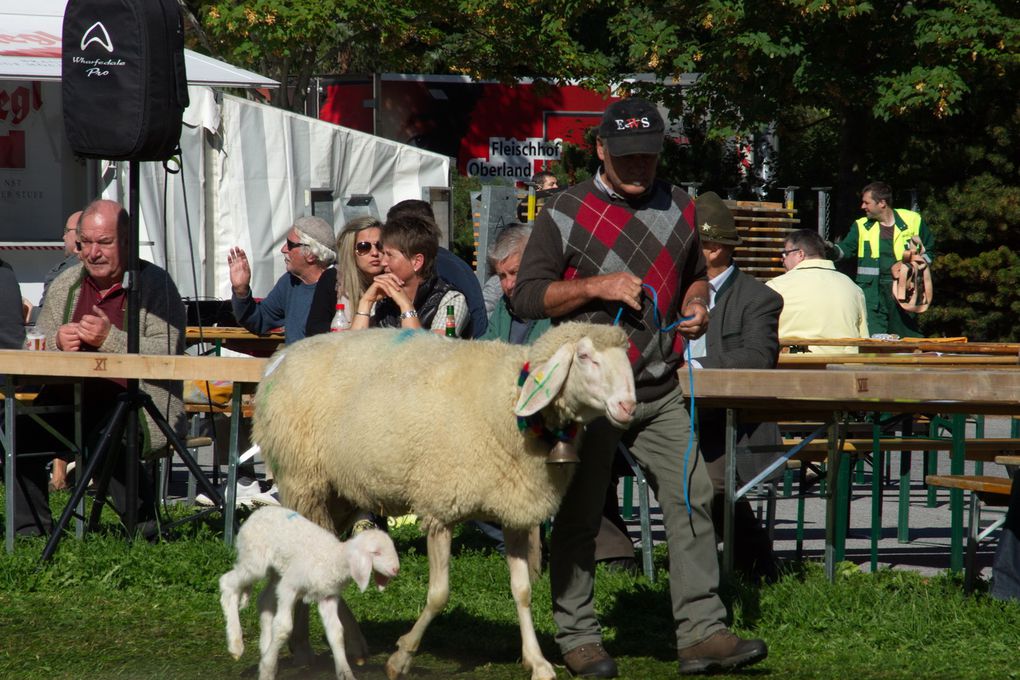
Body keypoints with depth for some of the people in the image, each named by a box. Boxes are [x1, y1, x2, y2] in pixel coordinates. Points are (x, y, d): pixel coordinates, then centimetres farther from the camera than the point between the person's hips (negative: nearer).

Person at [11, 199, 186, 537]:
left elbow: (168, 353, -13)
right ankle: (31, 531, -8)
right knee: (21, 430, -19)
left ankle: (144, 525, -13)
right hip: (70, 400, 5)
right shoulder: (64, 284, 16)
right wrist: (57, 342, -6)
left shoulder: (155, 284, -1)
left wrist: (110, 339, -23)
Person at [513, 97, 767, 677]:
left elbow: (695, 274, 26)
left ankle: (702, 633, -6)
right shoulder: (565, 213, -3)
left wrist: (697, 303, 4)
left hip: (660, 390, 4)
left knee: (692, 499, -6)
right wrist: (596, 286, -17)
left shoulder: (679, 208, 11)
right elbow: (528, 297, -6)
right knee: (580, 516, 2)